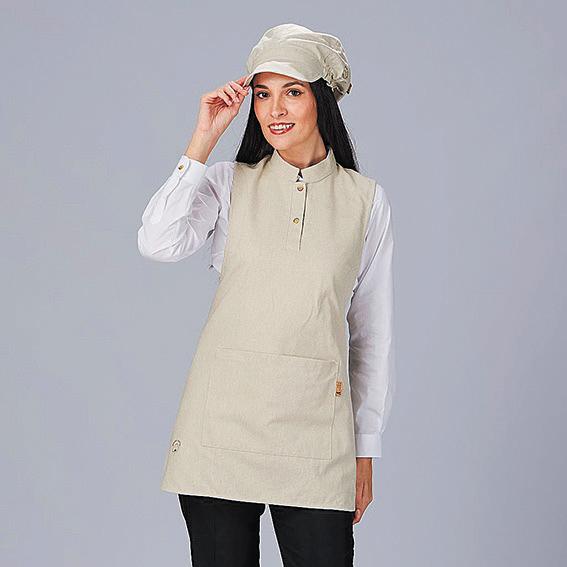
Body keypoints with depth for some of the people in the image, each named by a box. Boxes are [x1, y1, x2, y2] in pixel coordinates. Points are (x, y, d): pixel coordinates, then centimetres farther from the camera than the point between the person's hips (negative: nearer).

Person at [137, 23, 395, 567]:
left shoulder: (365, 200, 7)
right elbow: (158, 243, -14)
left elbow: (372, 333, 10)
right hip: (223, 415, 0)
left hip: (314, 422, 0)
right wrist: (203, 138, -7)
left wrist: (366, 450, 9)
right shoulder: (228, 183, 7)